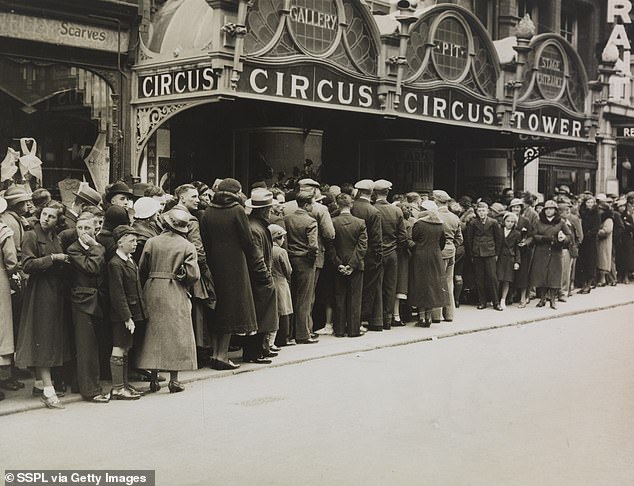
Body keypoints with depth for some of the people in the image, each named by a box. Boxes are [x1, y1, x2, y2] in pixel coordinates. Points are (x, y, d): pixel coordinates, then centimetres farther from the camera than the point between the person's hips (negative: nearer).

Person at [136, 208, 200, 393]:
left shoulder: (151, 242, 1)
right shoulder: (187, 246, -5)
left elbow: (142, 270, 3)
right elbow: (193, 275, -10)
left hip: (152, 293, 2)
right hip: (176, 295, -2)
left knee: (153, 332, 10)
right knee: (176, 334, 4)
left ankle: (154, 379, 11)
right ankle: (174, 379, 2)